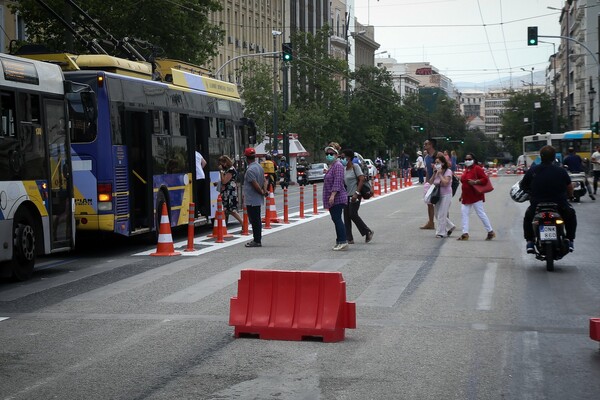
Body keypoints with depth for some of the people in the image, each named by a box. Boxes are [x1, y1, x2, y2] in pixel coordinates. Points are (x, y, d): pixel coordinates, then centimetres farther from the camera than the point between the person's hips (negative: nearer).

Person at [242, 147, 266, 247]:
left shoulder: (250, 170, -20)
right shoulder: (260, 167, 11)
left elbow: (255, 185, -22)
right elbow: (263, 180, 15)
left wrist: (262, 192, -7)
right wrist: (264, 190, 4)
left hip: (251, 200, -9)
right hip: (258, 199, 9)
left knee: (254, 220, -4)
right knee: (257, 220, 15)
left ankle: (257, 241, -1)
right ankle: (258, 239, 20)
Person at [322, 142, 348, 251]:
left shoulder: (338, 166, -13)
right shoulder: (331, 166, 19)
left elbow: (337, 182, -22)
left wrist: (332, 195, -27)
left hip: (337, 198, -10)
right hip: (333, 199, 10)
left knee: (337, 219, -10)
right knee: (336, 219, 10)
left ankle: (342, 242, -9)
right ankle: (340, 242, 14)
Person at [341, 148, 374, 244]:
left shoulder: (355, 167, -9)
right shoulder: (345, 169, 13)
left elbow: (362, 179, -16)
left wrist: (356, 193, -22)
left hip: (354, 195, -8)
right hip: (347, 195, 8)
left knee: (353, 214, -12)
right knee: (346, 216, 4)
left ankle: (367, 232, 4)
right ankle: (349, 239, 7)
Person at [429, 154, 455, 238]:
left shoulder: (448, 171, -10)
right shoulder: (437, 172, 9)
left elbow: (445, 182, -23)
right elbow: (431, 182, 2)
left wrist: (439, 174, -18)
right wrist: (435, 173, -6)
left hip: (446, 195, -7)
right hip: (437, 195, 7)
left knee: (441, 215, -6)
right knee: (438, 215, 11)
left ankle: (441, 232, 3)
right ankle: (450, 226, 27)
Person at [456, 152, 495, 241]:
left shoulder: (477, 169, -9)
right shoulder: (466, 170, 16)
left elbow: (485, 179, -16)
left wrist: (475, 182, -25)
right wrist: (462, 195, 21)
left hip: (476, 196, -8)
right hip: (466, 197, 8)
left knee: (481, 213, -5)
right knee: (464, 213, -1)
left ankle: (490, 232, 6)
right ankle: (465, 234, -1)